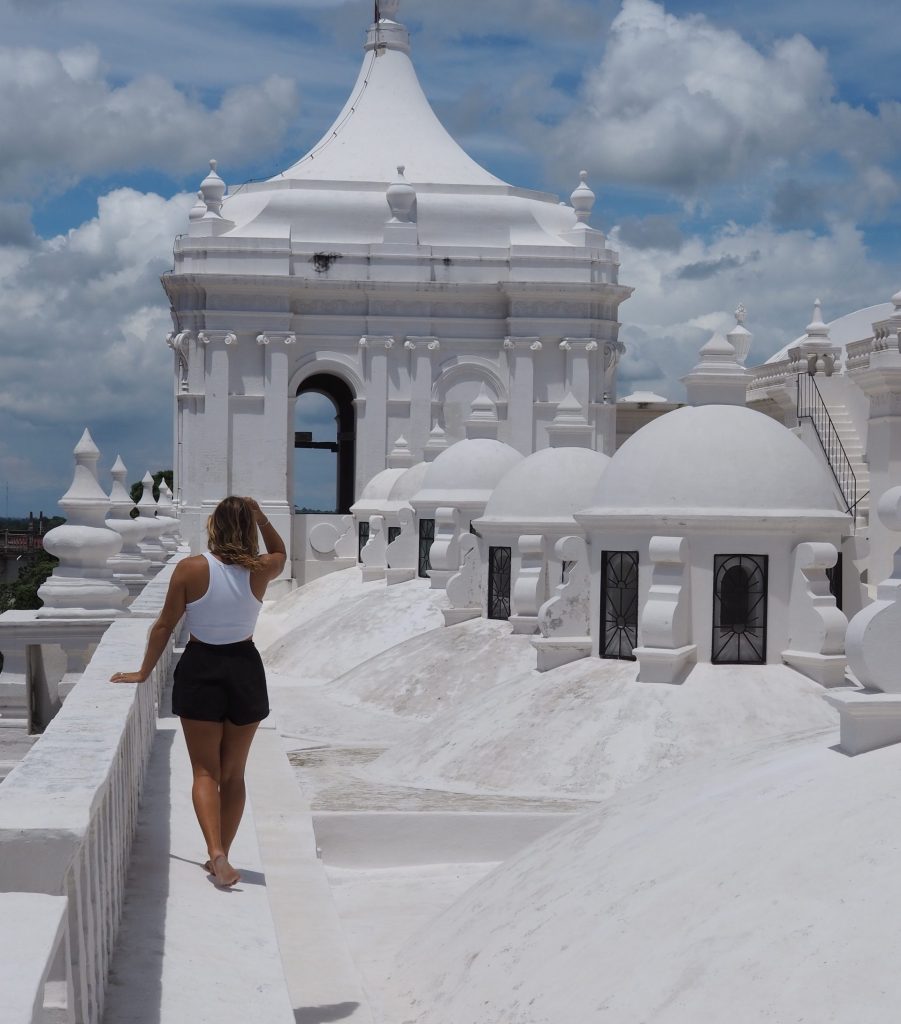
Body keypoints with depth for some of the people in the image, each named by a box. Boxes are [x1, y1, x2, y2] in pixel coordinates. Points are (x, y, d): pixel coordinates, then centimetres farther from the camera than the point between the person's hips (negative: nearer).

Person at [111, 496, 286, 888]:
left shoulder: (190, 569, -12)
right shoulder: (259, 571, -6)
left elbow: (164, 625, -5)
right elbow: (280, 552, 19)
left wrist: (144, 672, 6)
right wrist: (260, 517, 5)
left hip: (200, 670, -2)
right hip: (245, 669, 2)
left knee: (205, 771, 3)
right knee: (233, 773, 14)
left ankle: (216, 852, -18)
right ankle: (221, 857, 18)